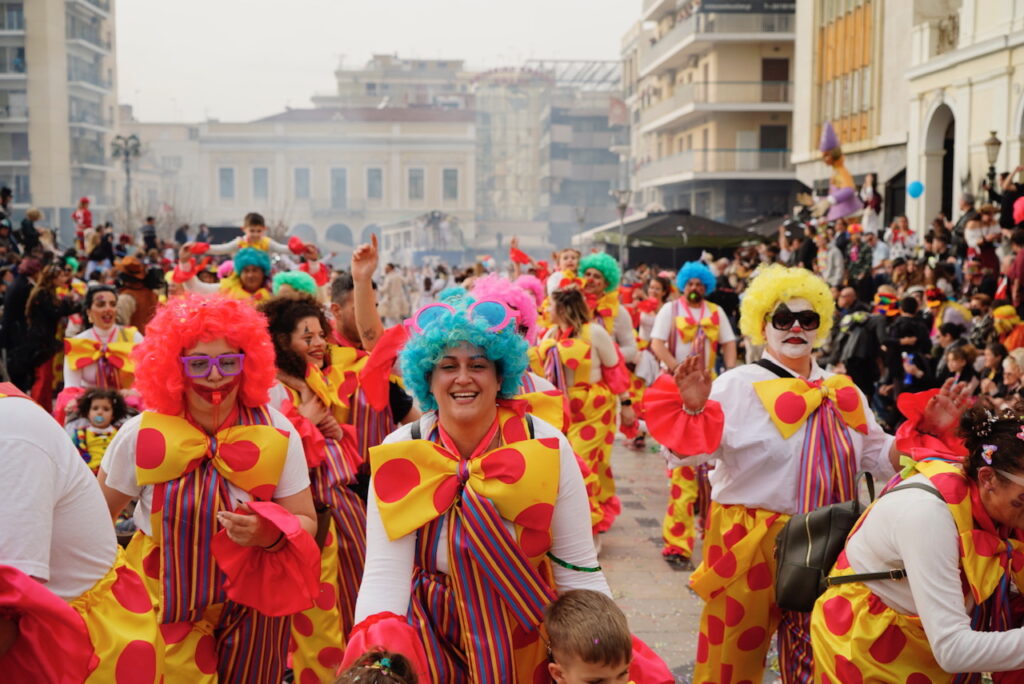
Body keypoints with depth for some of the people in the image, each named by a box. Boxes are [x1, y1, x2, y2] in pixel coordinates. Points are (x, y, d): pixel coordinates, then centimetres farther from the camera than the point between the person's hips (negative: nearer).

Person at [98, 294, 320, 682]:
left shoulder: (277, 433, -13)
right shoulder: (141, 435, -12)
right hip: (166, 603, 0)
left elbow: (306, 522, -9)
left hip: (251, 603, 1)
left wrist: (272, 534, -28)